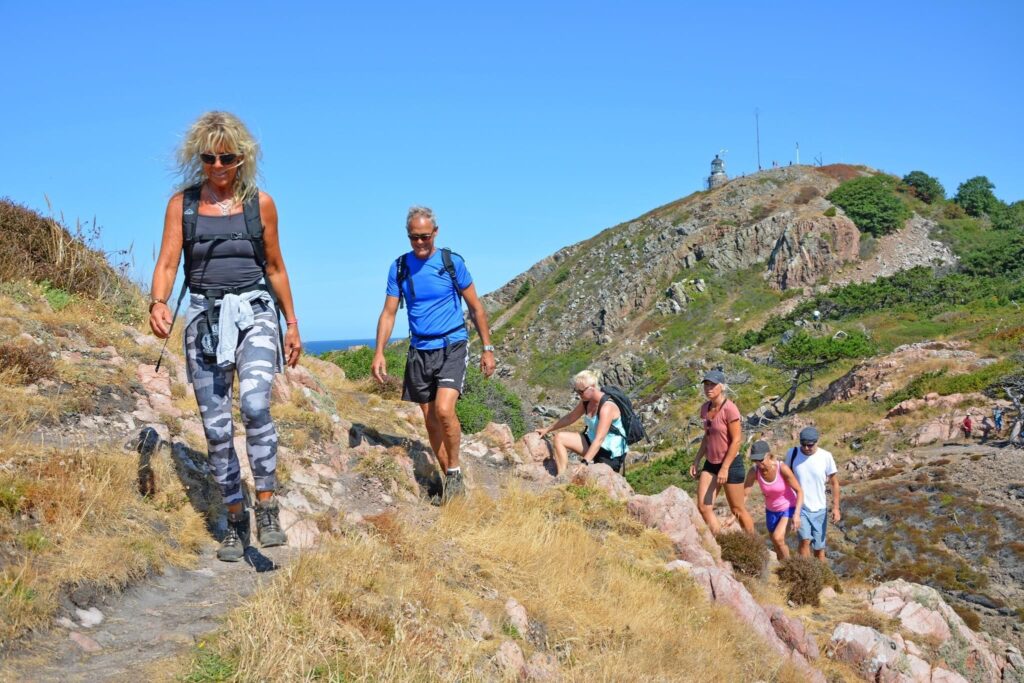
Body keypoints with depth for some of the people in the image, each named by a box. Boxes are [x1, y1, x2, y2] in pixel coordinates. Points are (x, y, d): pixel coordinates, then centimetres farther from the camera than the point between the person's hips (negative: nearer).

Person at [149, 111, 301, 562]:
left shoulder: (260, 203, 4)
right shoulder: (181, 204, 4)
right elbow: (166, 264, -3)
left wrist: (292, 323, 12)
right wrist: (158, 304, -23)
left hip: (254, 314, -1)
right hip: (204, 318, 2)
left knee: (255, 404, -25)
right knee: (216, 427, 2)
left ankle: (267, 509, -16)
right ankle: (235, 519, 16)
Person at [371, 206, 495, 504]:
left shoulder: (452, 262, -4)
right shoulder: (399, 267, 3)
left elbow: (476, 308, 2)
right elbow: (389, 312, 4)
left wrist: (487, 349, 0)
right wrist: (379, 352, -8)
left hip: (452, 346, -4)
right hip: (419, 351, 4)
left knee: (444, 410, -23)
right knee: (431, 421, 7)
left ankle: (454, 472, -3)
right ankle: (453, 482, 20)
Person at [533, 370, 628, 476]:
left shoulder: (607, 407, -27)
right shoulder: (586, 400, -2)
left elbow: (599, 439, -33)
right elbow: (570, 417, 15)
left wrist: (584, 463, -39)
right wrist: (548, 429, 20)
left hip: (611, 454, -8)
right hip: (592, 442, 8)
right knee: (560, 438, -4)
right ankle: (561, 478, -11)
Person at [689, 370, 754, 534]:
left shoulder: (729, 409, -17)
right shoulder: (705, 408, 5)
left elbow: (736, 440, -18)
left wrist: (725, 468, -19)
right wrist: (697, 460, 10)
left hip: (731, 464, -7)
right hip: (711, 464, 7)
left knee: (737, 509, 5)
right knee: (703, 507, -2)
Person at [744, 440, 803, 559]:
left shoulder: (782, 468, -30)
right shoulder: (754, 471, -21)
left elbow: (799, 491, -22)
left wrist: (797, 514, -32)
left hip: (789, 508, -4)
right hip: (771, 511, 4)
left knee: (777, 538, -23)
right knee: (778, 545, 14)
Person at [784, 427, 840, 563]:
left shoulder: (826, 456, -11)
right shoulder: (792, 453, -9)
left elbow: (834, 483, -1)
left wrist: (836, 507, -6)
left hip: (819, 508, 1)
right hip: (799, 507, -1)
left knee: (819, 547, 9)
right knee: (805, 540, -19)